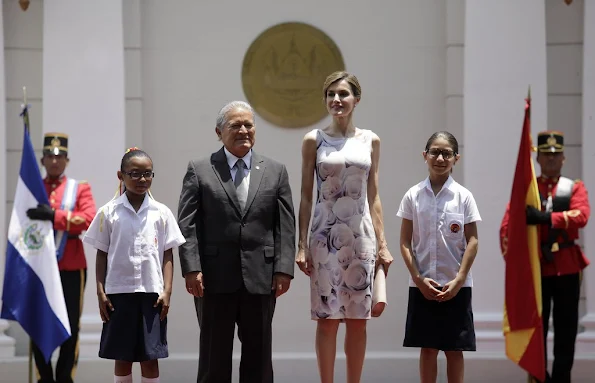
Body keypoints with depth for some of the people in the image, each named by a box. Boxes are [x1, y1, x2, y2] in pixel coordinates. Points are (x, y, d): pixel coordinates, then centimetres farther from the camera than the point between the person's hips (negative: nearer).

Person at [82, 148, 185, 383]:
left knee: (150, 357, 3)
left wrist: (167, 291, -4)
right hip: (119, 292, 0)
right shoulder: (109, 212, 2)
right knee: (122, 357, 5)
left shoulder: (161, 213, 3)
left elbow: (167, 255, 4)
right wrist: (100, 293, -2)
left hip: (152, 293, 0)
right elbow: (102, 255, 4)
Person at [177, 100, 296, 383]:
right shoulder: (199, 171, 4)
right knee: (214, 354, 4)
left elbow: (285, 226, 6)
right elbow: (187, 225, -1)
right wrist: (192, 268, -11)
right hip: (215, 277, -2)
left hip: (261, 277, 2)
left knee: (258, 352, 7)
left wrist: (284, 269, -4)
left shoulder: (275, 171, 10)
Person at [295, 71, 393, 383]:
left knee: (358, 319, 4)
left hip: (361, 237, 2)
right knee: (327, 318, 0)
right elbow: (305, 196, 2)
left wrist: (382, 244, 5)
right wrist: (302, 245, -3)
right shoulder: (314, 140, 2)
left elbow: (373, 197, 10)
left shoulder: (370, 141, 8)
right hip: (325, 237, -2)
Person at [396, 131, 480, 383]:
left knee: (454, 349, 4)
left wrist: (458, 280, -10)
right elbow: (405, 242, 1)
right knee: (427, 348, 6)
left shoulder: (464, 196, -2)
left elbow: (472, 241, -2)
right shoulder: (413, 196, 0)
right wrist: (419, 279, -9)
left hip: (456, 285, -1)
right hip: (422, 285, 1)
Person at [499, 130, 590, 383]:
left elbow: (581, 216, -15)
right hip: (535, 267, 0)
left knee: (566, 329, 4)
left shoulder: (575, 188, 6)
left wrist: (545, 217, -28)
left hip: (567, 267, 0)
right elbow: (507, 227, -1)